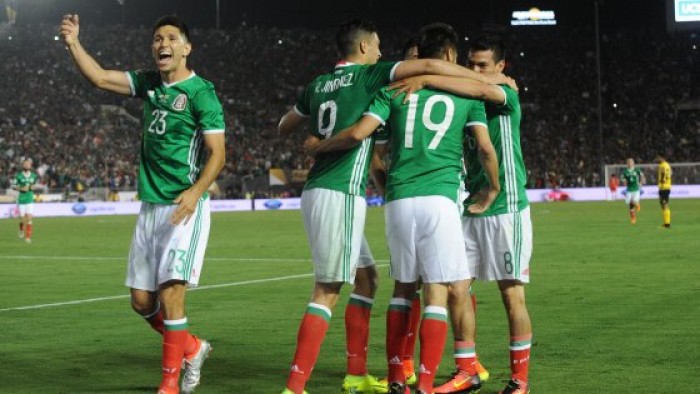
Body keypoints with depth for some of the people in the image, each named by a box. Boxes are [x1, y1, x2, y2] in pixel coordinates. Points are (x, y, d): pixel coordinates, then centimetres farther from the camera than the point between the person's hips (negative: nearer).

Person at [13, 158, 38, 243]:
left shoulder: (34, 176, 3)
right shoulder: (19, 176, -5)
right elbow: (14, 187, 0)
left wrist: (33, 187, -5)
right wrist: (21, 188, -16)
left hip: (30, 200, 1)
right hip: (21, 200, -1)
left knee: (29, 219, -9)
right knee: (22, 219, 5)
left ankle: (28, 237, -5)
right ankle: (21, 230, 38)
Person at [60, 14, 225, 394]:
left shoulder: (200, 92, -8)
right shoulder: (149, 84, 11)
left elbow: (217, 154, -12)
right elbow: (100, 77, 10)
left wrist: (195, 191, -26)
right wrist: (73, 44, -3)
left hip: (186, 207, -7)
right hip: (150, 205, 7)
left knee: (170, 292, -14)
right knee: (142, 300, 7)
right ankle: (191, 348, 30)